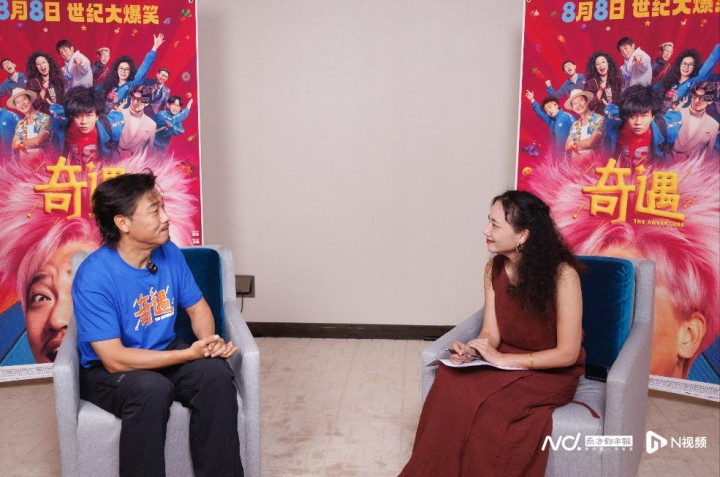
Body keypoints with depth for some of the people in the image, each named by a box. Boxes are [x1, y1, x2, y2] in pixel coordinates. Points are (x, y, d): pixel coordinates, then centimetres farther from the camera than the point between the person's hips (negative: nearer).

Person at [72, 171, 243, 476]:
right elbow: (115, 359, -25)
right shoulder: (94, 277, -23)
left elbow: (197, 306, 7)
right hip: (106, 371, -5)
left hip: (166, 353, 5)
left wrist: (209, 342, -15)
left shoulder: (170, 253, -5)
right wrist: (191, 353, -27)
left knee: (215, 373, -24)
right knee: (152, 389, -37)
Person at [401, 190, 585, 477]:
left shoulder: (562, 274, -22)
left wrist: (502, 359, -24)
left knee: (487, 404, -31)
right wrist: (471, 351, -25)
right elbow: (491, 333, -2)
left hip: (552, 371, -5)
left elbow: (568, 353, -20)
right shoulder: (494, 268, -3)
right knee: (451, 381, -24)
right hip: (504, 359, 5)